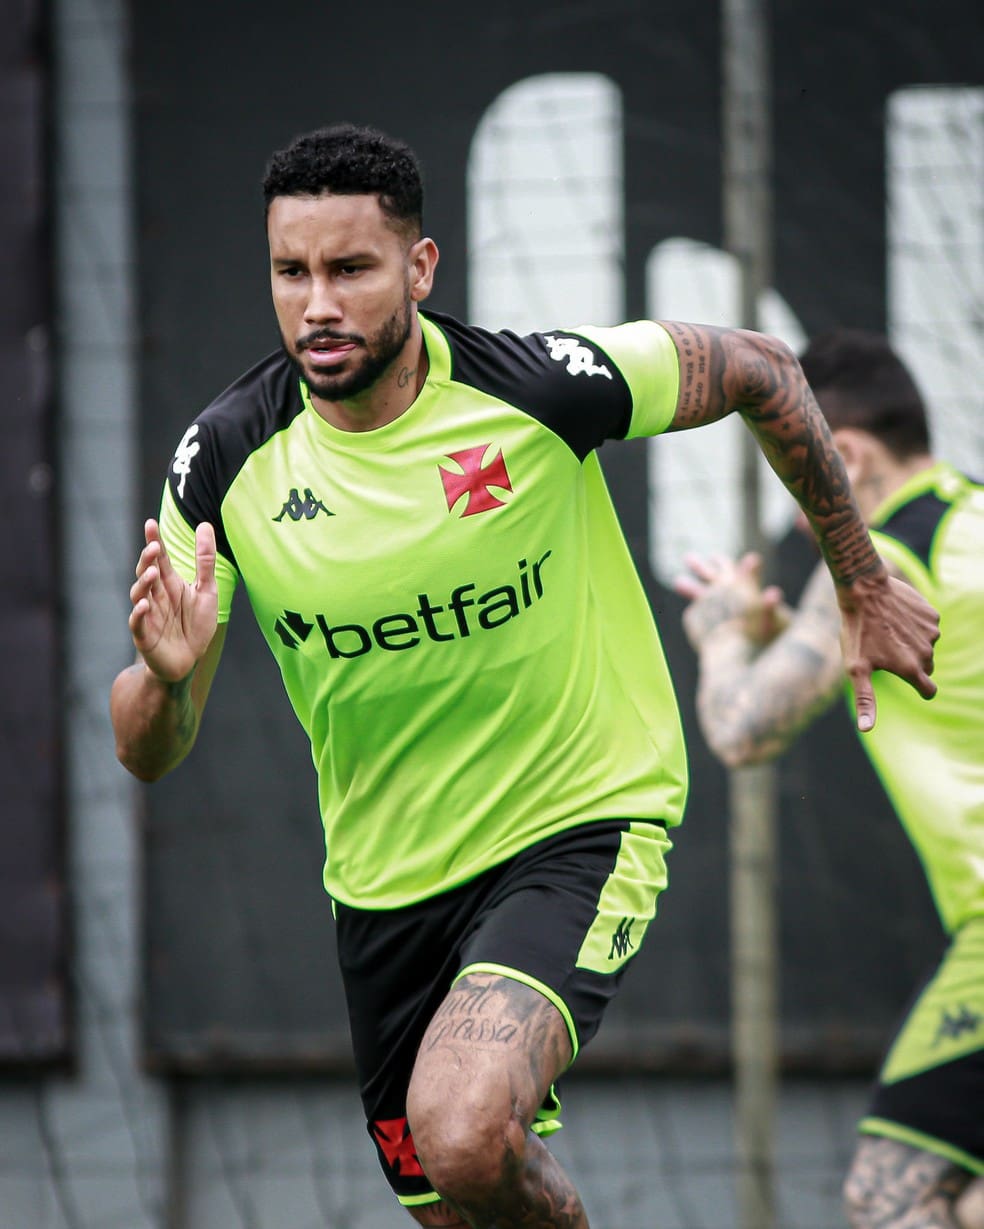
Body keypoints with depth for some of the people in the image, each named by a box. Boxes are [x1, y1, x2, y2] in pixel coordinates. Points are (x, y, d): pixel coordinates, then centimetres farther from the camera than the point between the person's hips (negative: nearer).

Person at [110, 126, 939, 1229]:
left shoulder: (547, 383, -18)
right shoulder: (227, 459, -11)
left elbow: (762, 372, 2)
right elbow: (148, 755, -6)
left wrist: (861, 584, 10)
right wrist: (166, 675, -30)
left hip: (579, 828, -4)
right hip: (384, 878, 4)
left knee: (464, 1136, -29)